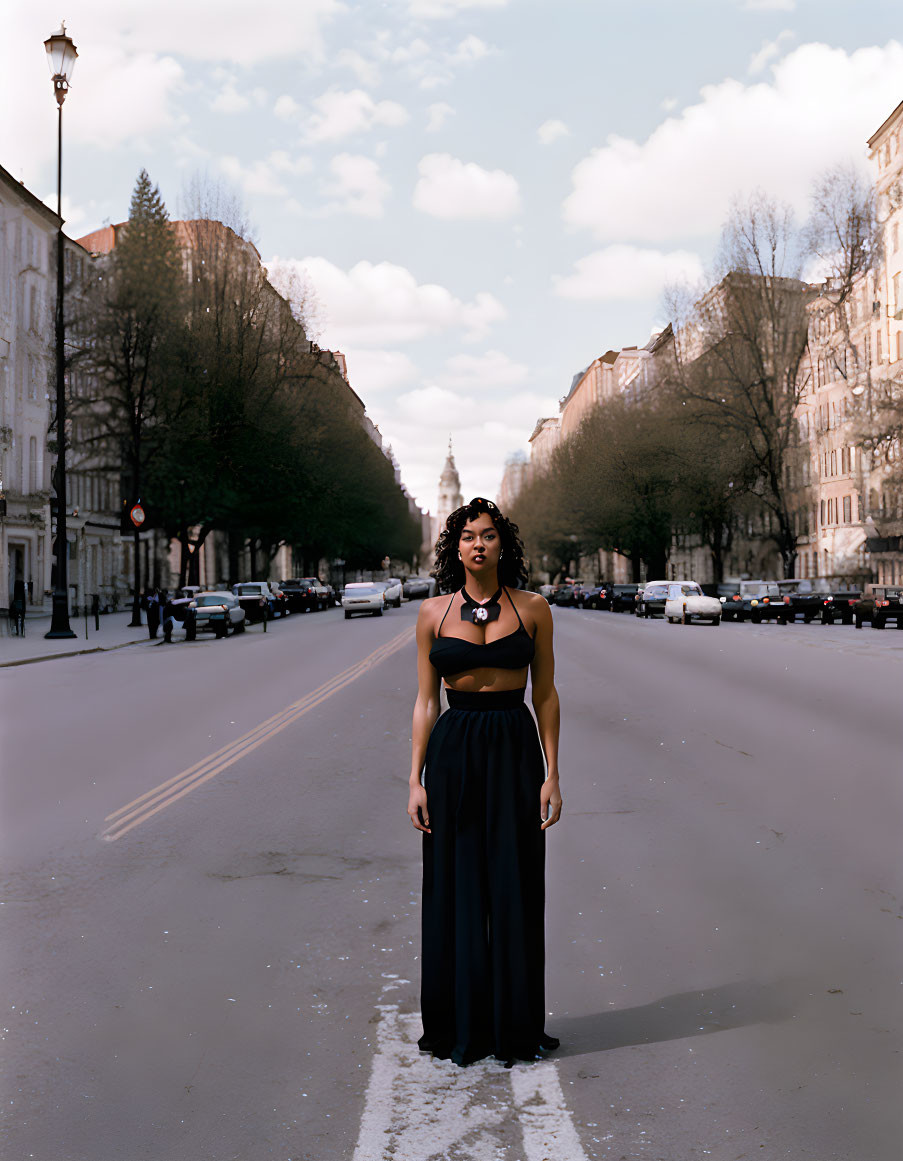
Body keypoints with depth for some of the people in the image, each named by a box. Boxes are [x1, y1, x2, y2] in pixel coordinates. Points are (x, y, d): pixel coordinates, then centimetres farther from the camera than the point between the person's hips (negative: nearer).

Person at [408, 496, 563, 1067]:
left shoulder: (532, 608, 1)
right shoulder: (434, 613, 3)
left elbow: (546, 694, 3)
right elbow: (426, 701, 4)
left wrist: (552, 775, -1)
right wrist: (416, 779, -1)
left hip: (515, 751, 0)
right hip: (453, 752, 1)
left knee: (515, 892, 5)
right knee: (456, 891, 6)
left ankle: (515, 1027, 20)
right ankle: (459, 1027, 21)